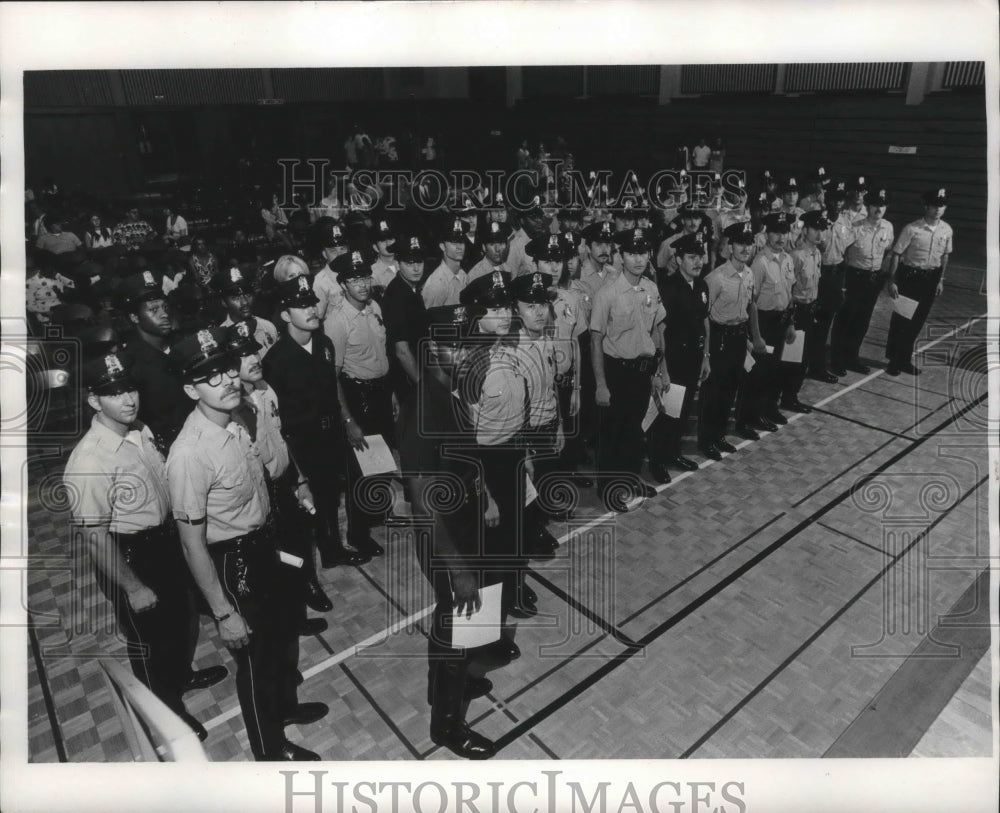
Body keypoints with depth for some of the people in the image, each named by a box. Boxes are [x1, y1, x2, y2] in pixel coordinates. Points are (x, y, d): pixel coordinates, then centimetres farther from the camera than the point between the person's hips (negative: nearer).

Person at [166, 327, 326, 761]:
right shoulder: (189, 454, -30)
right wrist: (224, 612, -19)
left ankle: (284, 705, 56)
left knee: (284, 633, 27)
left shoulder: (234, 423, -5)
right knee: (255, 655, 14)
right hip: (233, 564, -8)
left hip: (264, 548, 8)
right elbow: (192, 542, -24)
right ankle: (271, 749, 40)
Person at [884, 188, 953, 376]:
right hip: (909, 276, -4)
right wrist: (892, 281, -14)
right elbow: (896, 254, -12)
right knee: (900, 317, 3)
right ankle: (894, 359, 17)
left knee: (918, 320, 11)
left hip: (931, 278, 5)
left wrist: (940, 280, 11)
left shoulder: (946, 230, 0)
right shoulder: (912, 229, -15)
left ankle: (905, 358, 24)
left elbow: (945, 256, 11)